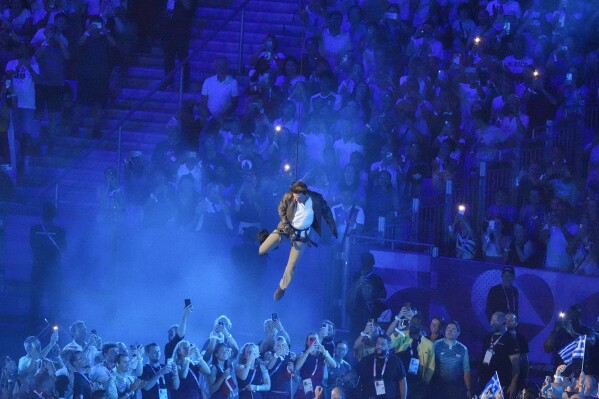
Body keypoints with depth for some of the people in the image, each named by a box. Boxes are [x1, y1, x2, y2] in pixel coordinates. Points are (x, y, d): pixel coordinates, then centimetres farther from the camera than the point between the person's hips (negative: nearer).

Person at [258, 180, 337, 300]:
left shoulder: (316, 199, -22)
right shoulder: (288, 197, -24)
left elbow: (326, 211, -3)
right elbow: (281, 209, -4)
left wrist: (333, 228, 6)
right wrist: (287, 226, -13)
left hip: (301, 234, -1)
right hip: (286, 228, 1)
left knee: (292, 265, 1)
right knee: (262, 251, -3)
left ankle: (282, 287, 25)